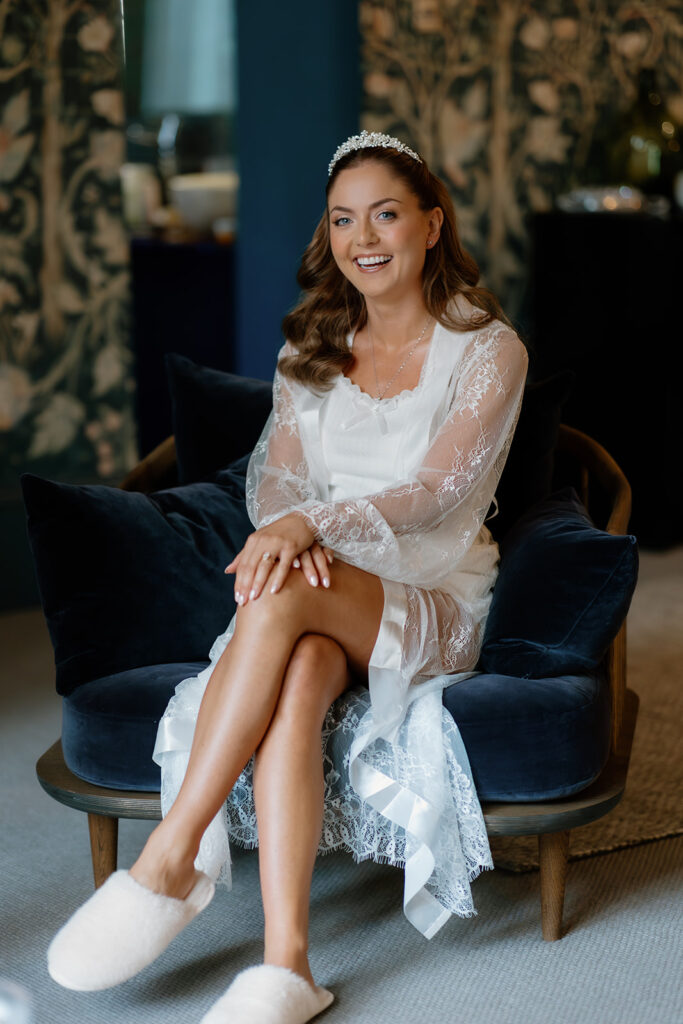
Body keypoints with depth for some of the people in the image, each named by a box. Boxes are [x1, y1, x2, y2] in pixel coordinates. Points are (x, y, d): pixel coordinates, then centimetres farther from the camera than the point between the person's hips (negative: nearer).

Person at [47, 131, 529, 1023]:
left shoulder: (487, 349, 0)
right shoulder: (311, 350, 16)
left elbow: (438, 491, -12)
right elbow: (275, 472, 6)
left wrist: (314, 524, -28)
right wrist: (286, 530, -20)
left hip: (435, 606, -3)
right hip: (324, 598, 3)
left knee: (287, 597, -37)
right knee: (297, 676, -36)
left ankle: (170, 859, -35)